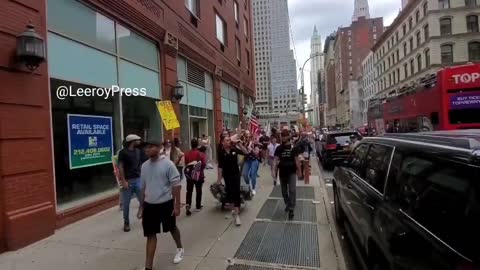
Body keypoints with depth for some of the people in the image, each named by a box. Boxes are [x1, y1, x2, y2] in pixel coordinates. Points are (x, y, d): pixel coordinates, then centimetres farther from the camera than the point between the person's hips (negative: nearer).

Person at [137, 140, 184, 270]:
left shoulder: (167, 164, -15)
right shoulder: (144, 165, 3)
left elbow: (176, 185, -14)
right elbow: (143, 188, 12)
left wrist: (177, 205, -15)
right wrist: (141, 207, 13)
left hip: (166, 203, -4)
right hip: (149, 205, 4)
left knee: (172, 228, 17)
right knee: (151, 234, 8)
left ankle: (180, 249, 45)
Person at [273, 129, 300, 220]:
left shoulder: (293, 147, -4)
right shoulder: (279, 148, 2)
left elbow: (296, 160, -1)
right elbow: (276, 160, -1)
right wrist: (274, 171, -13)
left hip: (292, 172, -3)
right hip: (282, 172, 3)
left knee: (292, 190, -12)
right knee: (284, 191, 15)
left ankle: (291, 209, -8)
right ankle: (288, 204, 37)